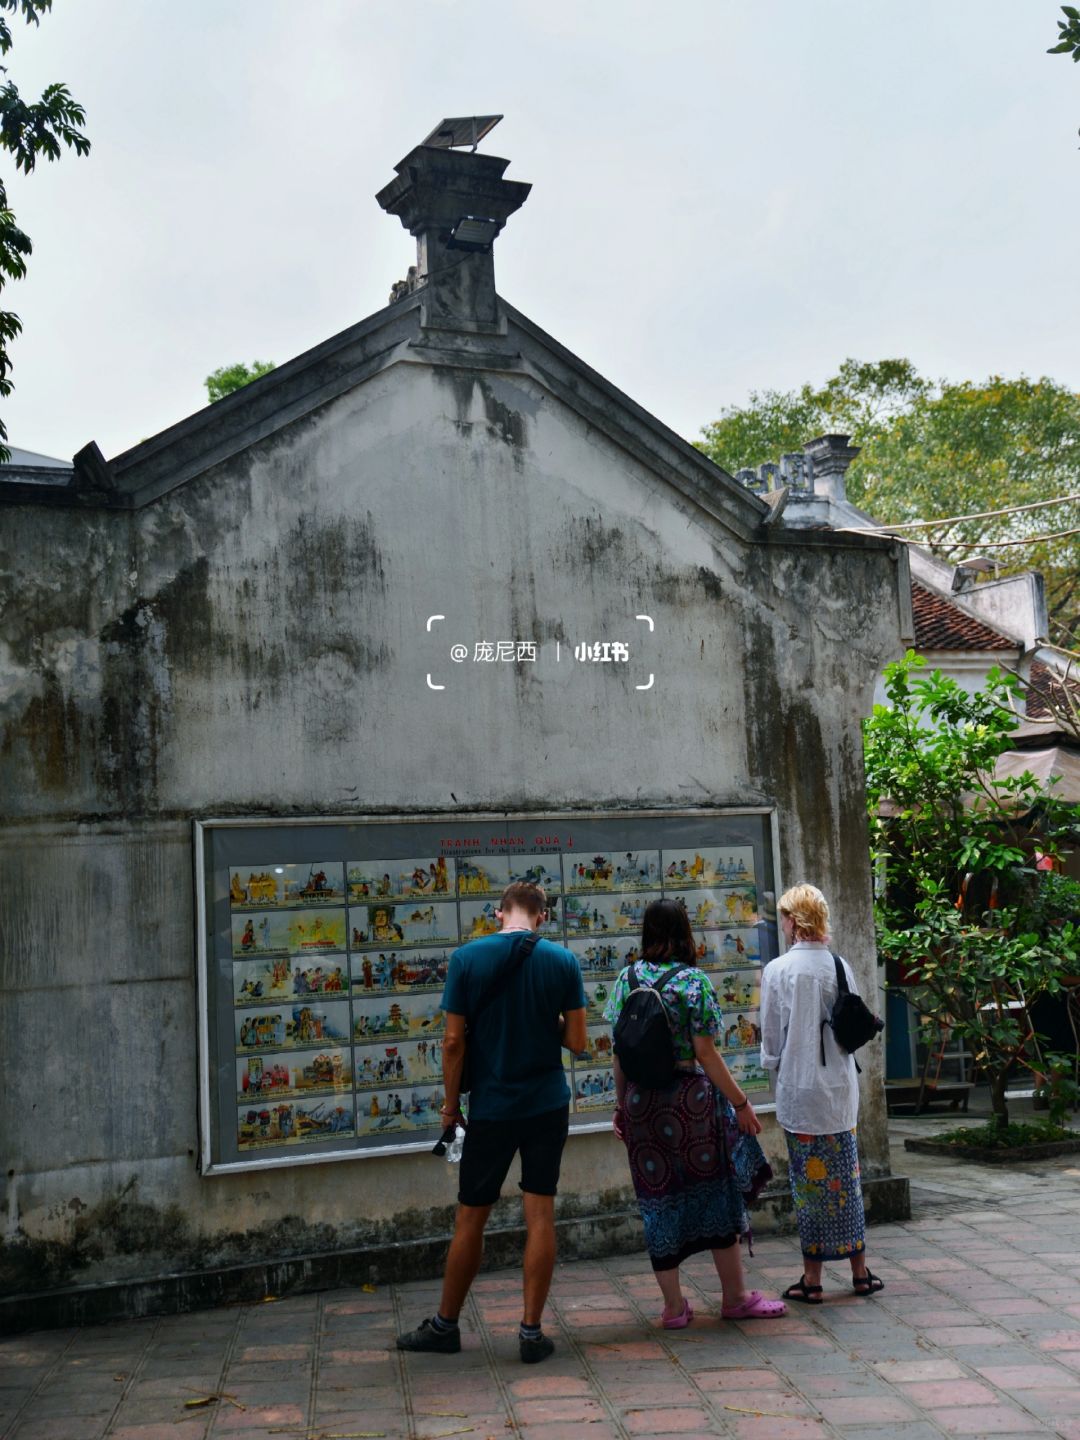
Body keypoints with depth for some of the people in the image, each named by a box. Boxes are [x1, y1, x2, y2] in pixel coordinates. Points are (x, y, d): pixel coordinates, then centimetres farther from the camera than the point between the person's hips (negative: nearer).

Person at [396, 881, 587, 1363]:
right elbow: (577, 1041, -3)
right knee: (540, 1214, 7)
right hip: (548, 1106, 1)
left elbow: (454, 1042, -7)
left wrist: (451, 1103, 4)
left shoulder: (467, 958, -8)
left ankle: (445, 1325, 23)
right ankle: (531, 1331, 9)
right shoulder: (562, 961, -5)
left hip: (490, 1108, -1)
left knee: (470, 1219, 10)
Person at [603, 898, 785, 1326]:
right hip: (691, 1100, -4)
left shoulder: (626, 980, 3)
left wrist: (621, 1104, 15)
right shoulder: (692, 981, -10)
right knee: (714, 1191, 9)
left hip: (642, 1101, 4)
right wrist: (740, 1103, -5)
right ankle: (736, 1296, 19)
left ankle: (674, 1306, 15)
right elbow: (705, 1054, -12)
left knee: (659, 1197, 9)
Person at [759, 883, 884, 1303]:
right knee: (846, 1178, 13)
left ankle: (812, 1278, 10)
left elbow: (771, 1040, -5)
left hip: (799, 1090, -4)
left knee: (809, 1182, 3)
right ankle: (860, 1271, 20)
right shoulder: (840, 966, -1)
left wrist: (774, 1064, 14)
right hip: (841, 1087, 4)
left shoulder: (777, 970, -11)